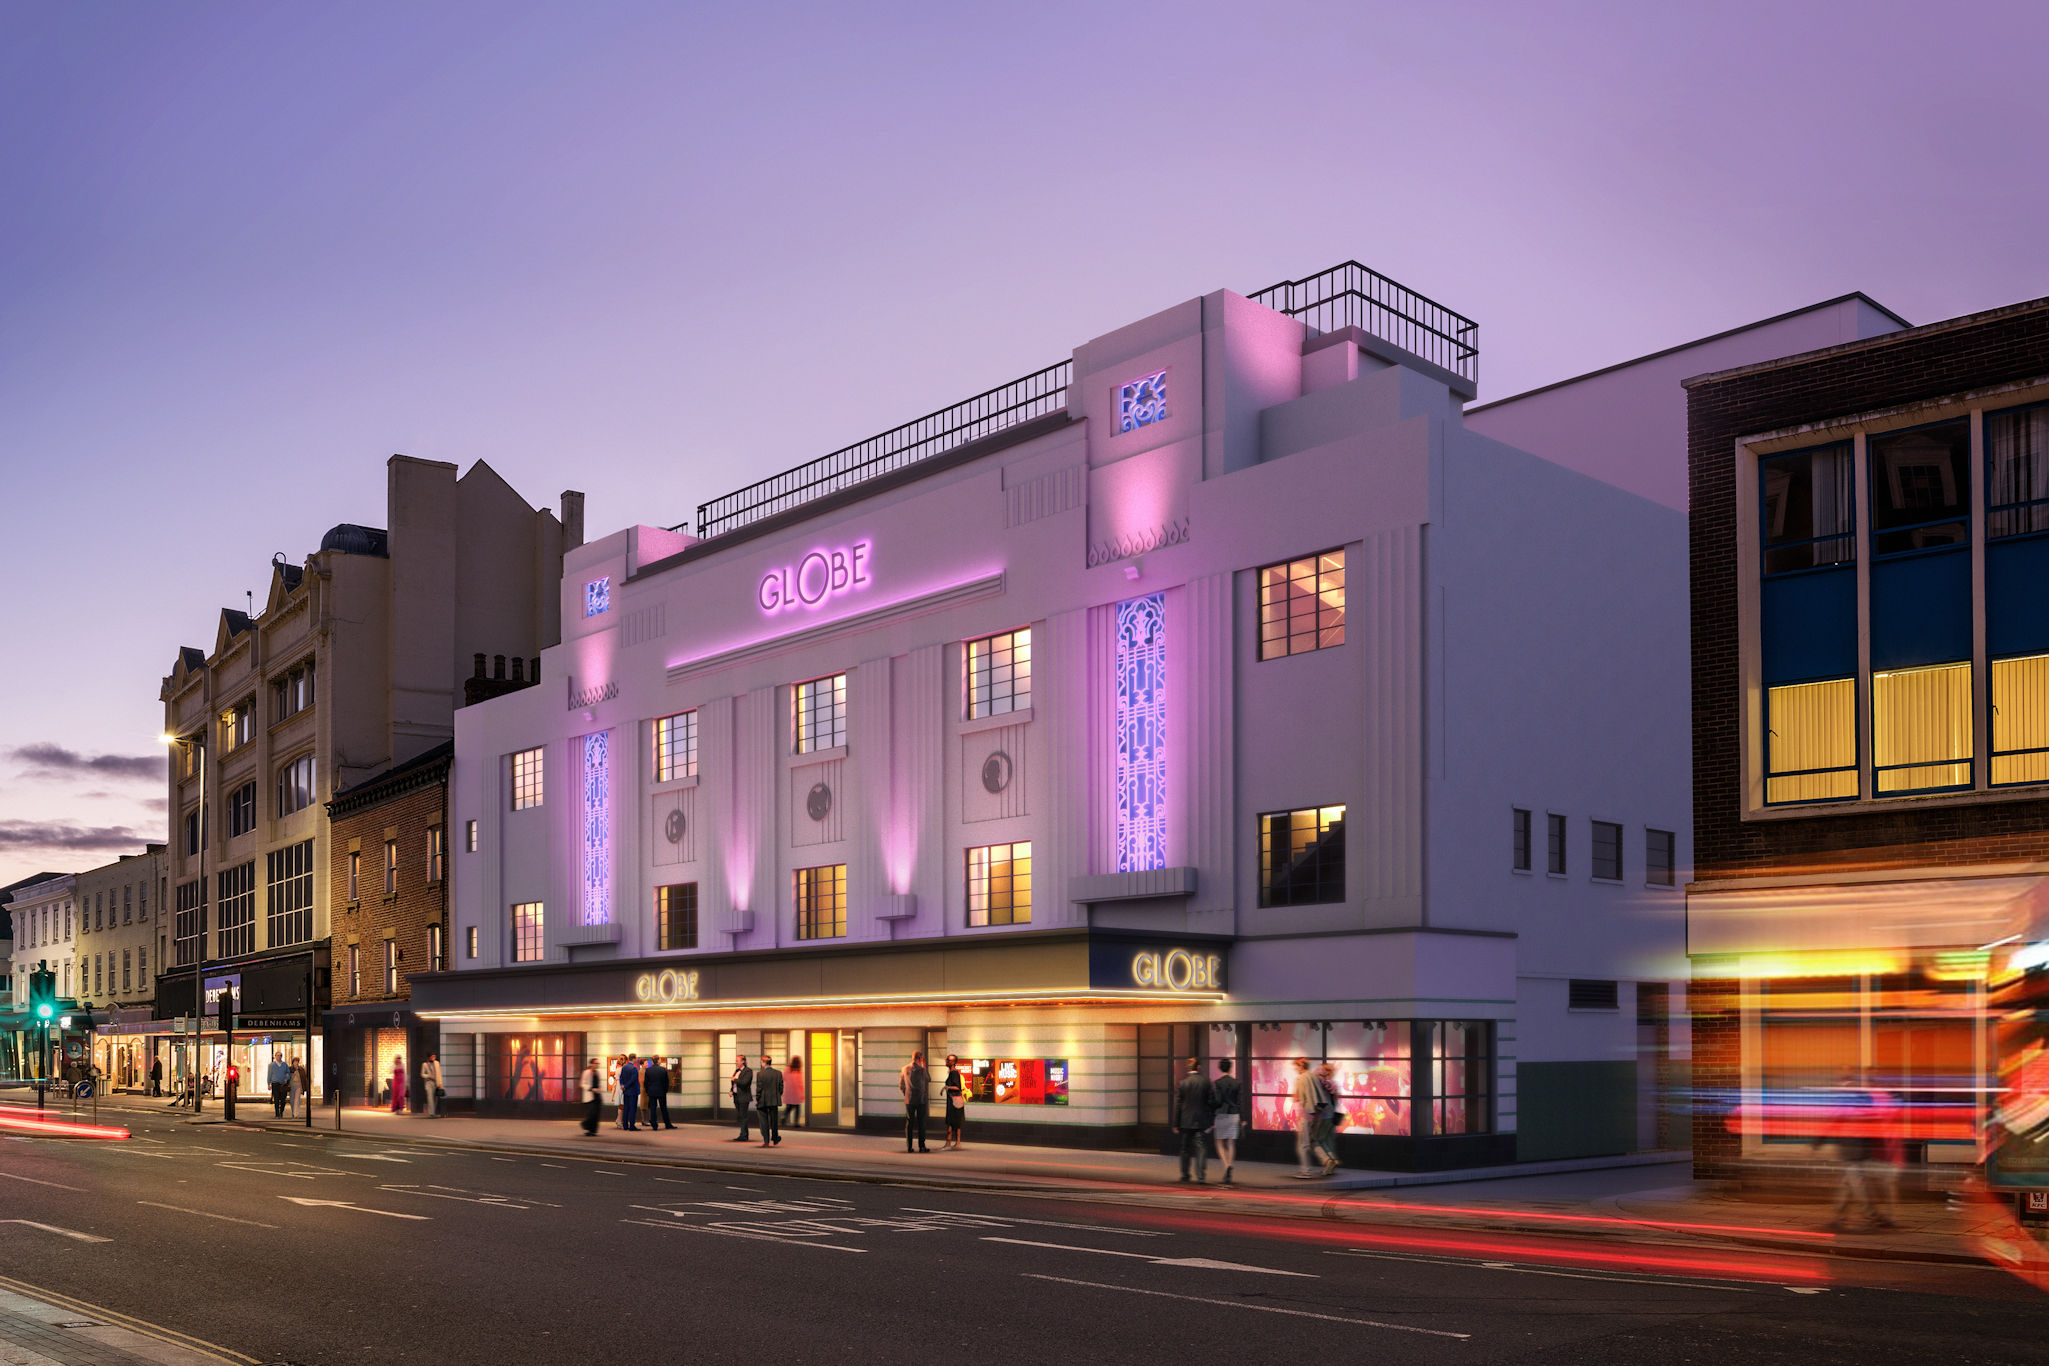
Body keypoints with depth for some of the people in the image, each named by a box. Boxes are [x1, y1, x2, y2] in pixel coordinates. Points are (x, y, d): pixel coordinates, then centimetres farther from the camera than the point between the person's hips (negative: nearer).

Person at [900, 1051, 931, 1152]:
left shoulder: (904, 1069, 5)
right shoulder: (921, 1069, -9)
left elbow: (901, 1086, 11)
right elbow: (928, 1080, 8)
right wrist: (924, 1066, 11)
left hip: (908, 1100, 4)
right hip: (920, 1100, -4)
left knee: (909, 1123, 6)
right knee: (921, 1123, 1)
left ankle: (909, 1147, 4)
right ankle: (921, 1146, -2)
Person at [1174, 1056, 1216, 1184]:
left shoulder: (1182, 1082, -4)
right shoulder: (1206, 1081, -4)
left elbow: (1177, 1104, -2)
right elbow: (1212, 1102, -3)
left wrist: (1176, 1124, 3)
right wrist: (1212, 1119, 7)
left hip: (1186, 1121, 1)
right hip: (1202, 1121, -1)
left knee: (1185, 1149, 13)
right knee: (1201, 1148, 0)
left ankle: (1184, 1176, 20)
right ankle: (1201, 1177, -9)